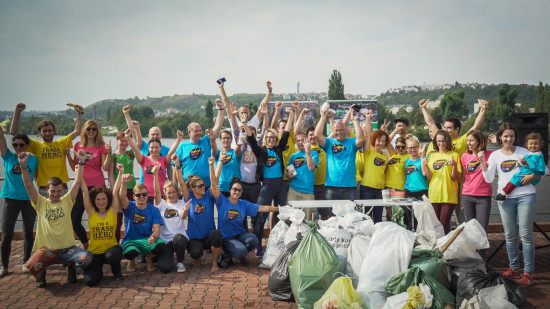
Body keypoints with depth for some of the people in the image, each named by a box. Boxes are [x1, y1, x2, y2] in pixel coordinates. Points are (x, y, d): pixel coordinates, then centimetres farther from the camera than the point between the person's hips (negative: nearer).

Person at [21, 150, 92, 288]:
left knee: (87, 257, -29)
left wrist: (81, 162, -12)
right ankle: (41, 275, 9)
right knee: (32, 266, -32)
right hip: (46, 249, 0)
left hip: (67, 249, 0)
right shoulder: (41, 203, 6)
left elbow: (77, 182, -2)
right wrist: (23, 166, -18)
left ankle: (71, 268, 9)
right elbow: (29, 186, -5)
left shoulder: (67, 201, 6)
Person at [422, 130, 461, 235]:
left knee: (444, 222, -7)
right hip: (434, 194, 3)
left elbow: (455, 178, -2)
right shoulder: (431, 156, 13)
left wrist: (455, 165, -19)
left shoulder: (454, 155, 3)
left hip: (449, 195, -3)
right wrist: (425, 165, -9)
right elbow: (430, 177, 6)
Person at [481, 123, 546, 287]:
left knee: (525, 234, -2)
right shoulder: (495, 155, 8)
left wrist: (531, 176, -10)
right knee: (510, 235, 8)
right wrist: (482, 161, -10)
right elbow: (489, 179, -1)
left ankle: (528, 272, 3)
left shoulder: (523, 152, 6)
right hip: (505, 198, 2)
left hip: (525, 196, -2)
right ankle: (514, 268, 21)